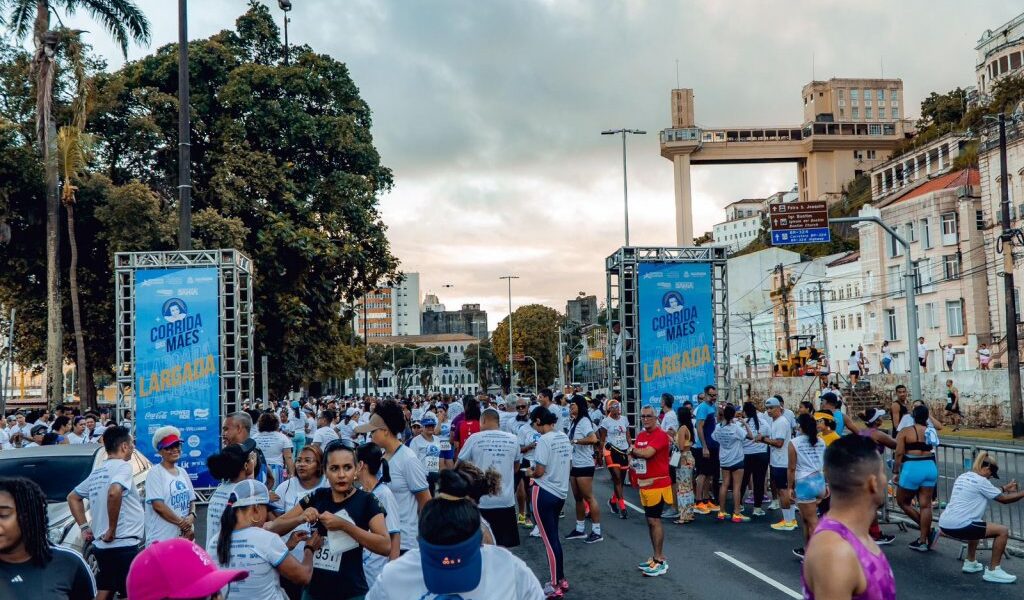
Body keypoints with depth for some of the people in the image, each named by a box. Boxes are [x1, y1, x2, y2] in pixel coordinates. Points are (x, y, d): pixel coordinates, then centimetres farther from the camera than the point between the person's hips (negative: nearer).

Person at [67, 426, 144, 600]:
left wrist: (84, 527, 20)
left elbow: (73, 498, 27)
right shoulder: (123, 466, -11)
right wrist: (112, 529, -21)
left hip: (102, 545, 9)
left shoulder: (98, 471, 16)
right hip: (123, 544, -9)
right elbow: (114, 492, -31)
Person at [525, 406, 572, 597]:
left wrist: (529, 473, 1)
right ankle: (561, 580, 26)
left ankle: (555, 586, 8)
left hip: (545, 493, -8)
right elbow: (569, 465, 13)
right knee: (553, 537, 19)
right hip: (561, 492, 8)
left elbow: (540, 471, -19)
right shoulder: (564, 437, 6)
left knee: (549, 540, 1)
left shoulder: (544, 440, -18)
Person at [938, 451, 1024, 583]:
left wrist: (1004, 488, 33)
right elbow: (1003, 499, -3)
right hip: (958, 526, -10)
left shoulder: (963, 477, 18)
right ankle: (992, 571, 3)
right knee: (1003, 531, -3)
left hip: (944, 524, 10)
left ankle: (970, 563, 39)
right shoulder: (980, 481, -8)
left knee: (976, 526, 38)